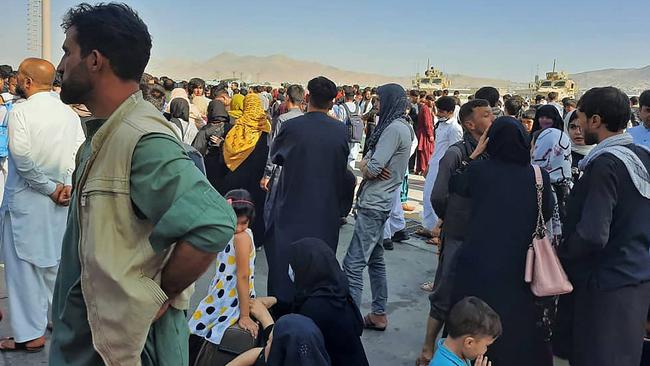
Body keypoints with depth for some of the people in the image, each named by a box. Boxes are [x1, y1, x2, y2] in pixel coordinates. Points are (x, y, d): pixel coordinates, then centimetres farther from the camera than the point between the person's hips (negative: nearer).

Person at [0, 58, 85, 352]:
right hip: (60, 200, 6)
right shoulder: (69, 113, 4)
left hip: (26, 199, -5)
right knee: (55, 260, 17)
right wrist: (68, 185, -4)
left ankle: (30, 334, 11)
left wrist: (49, 188, -12)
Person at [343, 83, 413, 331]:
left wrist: (367, 167, 0)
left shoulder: (394, 128, -17)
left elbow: (372, 168, -22)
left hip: (374, 205, -11)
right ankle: (379, 314, 28)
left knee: (353, 265, -10)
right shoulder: (400, 127, 15)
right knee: (374, 259, 18)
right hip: (379, 202, 11)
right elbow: (367, 160, 12)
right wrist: (367, 165, -10)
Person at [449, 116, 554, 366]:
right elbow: (547, 214, 7)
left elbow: (454, 186, 11)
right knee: (517, 328, 18)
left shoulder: (477, 170, -11)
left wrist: (475, 153, 11)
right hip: (518, 269, 1)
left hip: (478, 265, 0)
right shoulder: (539, 176, -8)